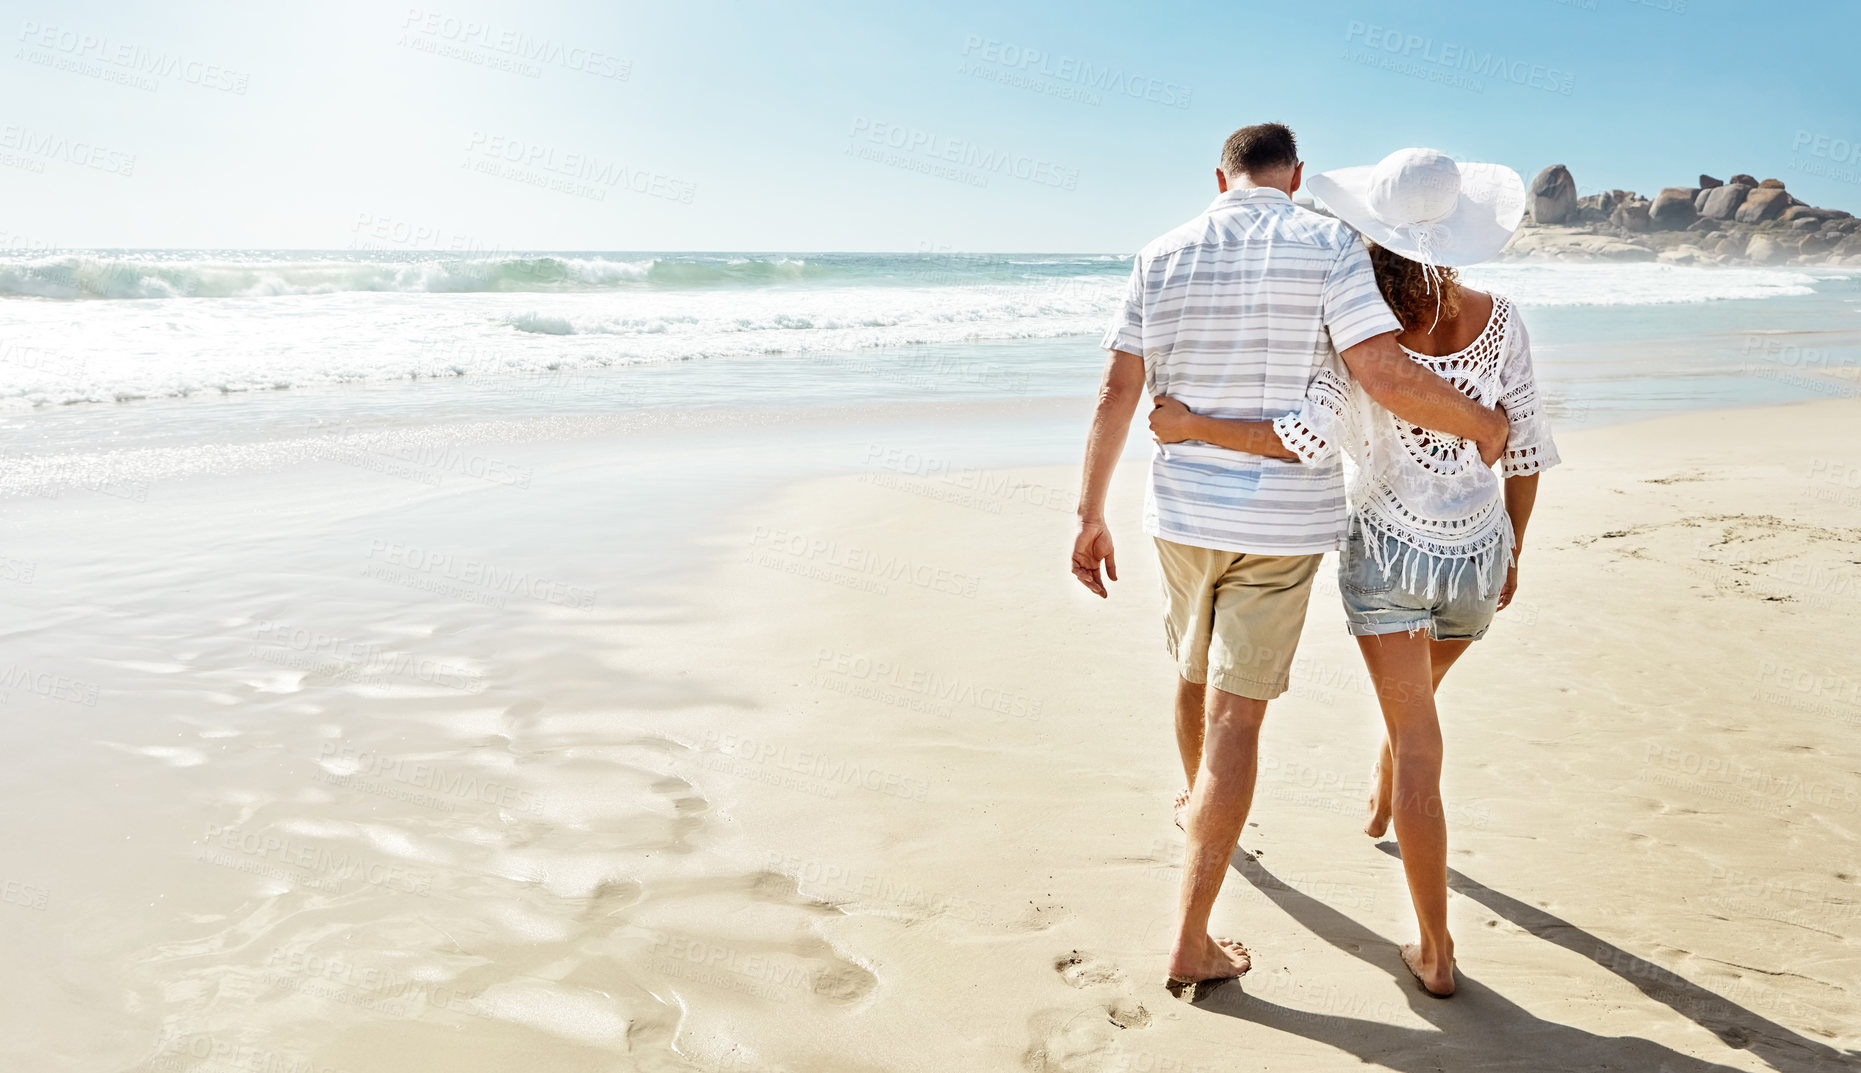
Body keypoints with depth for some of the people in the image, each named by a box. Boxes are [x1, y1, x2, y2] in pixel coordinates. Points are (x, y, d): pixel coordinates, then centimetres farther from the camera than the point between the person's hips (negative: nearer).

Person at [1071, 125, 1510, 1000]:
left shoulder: (1163, 257, 3)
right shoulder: (1327, 246, -8)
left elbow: (1118, 391, 0)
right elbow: (1384, 375, -19)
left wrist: (1091, 513, 4)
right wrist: (1482, 424, -1)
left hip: (1184, 511, 4)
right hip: (1284, 520, -4)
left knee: (1196, 674, 27)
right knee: (1236, 713, -2)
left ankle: (1201, 806, 55)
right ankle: (1191, 943, 0)